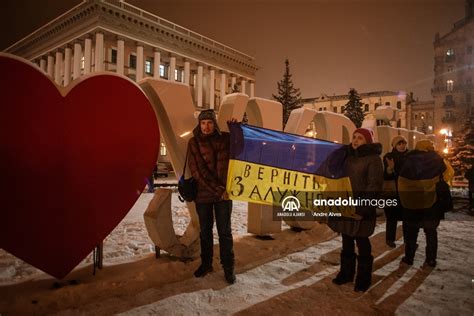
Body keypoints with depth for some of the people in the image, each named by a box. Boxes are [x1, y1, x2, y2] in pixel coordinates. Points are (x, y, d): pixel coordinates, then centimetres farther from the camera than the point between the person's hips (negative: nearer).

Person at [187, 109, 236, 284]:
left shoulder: (225, 139, 0)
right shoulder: (194, 142, -2)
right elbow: (197, 170, -9)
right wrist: (216, 190, -14)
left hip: (223, 192, 0)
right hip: (203, 193, 1)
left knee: (224, 231, 5)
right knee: (205, 231, 13)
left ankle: (228, 267, 18)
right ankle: (206, 263, 30)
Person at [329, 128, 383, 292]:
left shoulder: (373, 159, -8)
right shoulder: (348, 156, 12)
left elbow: (374, 186, -15)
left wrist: (362, 209, -20)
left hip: (361, 209, -6)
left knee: (362, 243, 4)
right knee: (347, 242, 14)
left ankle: (364, 278, 20)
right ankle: (346, 272, 29)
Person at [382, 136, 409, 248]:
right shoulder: (389, 157, -6)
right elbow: (385, 176, -11)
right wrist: (390, 168, -29)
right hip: (392, 192, -3)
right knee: (392, 216, 2)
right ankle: (390, 239, 14)